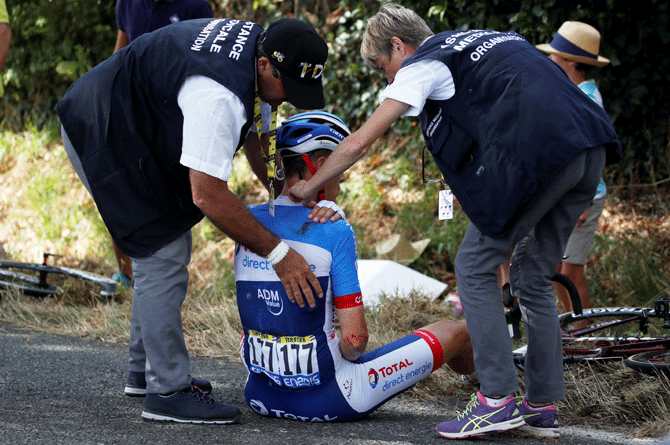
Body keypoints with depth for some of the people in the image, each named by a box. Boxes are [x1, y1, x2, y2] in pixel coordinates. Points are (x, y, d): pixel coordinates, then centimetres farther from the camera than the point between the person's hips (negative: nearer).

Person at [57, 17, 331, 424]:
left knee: (172, 250, 16)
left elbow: (258, 143, 10)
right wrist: (277, 253, -28)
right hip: (103, 135, -11)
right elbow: (208, 196, -34)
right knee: (164, 258, -13)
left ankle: (149, 368, 27)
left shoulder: (259, 47, -5)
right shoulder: (217, 95, -36)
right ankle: (167, 392, -9)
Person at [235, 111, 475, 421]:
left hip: (261, 396, 5)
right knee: (453, 331, 13)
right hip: (325, 401, -5)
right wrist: (346, 355, 7)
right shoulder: (335, 232, -14)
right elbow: (355, 337, -15)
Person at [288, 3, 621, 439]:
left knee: (474, 268, 4)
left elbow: (358, 143, 7)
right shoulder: (481, 40, 31)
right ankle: (543, 405, 18)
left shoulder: (422, 65, 8)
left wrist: (309, 186, 21)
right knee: (534, 277, 17)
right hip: (592, 151, 8)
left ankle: (498, 399, -1)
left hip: (537, 151, -8)